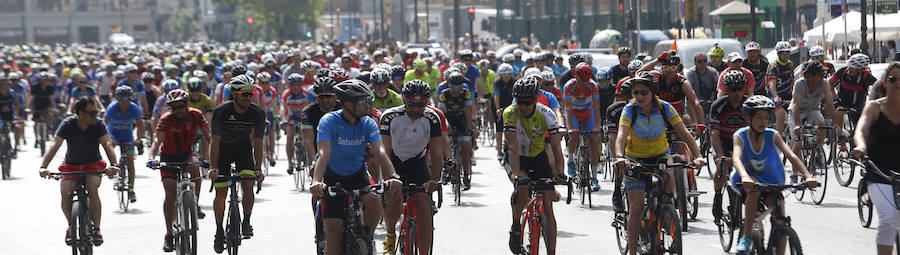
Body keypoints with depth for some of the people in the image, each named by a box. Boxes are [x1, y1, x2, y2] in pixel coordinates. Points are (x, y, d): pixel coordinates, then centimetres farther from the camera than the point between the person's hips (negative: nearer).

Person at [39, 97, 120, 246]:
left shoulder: (98, 125, -15)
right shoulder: (68, 124, -16)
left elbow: (107, 144, -25)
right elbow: (55, 146, -25)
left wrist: (113, 164, -44)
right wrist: (43, 167, -39)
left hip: (93, 165, -1)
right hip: (71, 166, 1)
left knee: (92, 188, -30)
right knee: (65, 192, -24)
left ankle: (96, 229, -22)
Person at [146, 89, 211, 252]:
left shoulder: (196, 115, -14)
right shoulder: (166, 119, -19)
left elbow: (207, 136, -16)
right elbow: (157, 140, -29)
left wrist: (207, 157, -31)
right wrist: (151, 158, -47)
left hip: (187, 154, 1)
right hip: (169, 156, -1)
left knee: (194, 167, -35)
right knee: (170, 193, -12)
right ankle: (169, 235, -5)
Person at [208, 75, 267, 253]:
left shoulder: (257, 114, -19)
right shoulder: (221, 112, -25)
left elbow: (257, 143, -13)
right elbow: (215, 141, -23)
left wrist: (258, 168, -20)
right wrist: (213, 168, -29)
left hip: (243, 148, 1)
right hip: (223, 149, -1)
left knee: (248, 184, -20)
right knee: (221, 193, -4)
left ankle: (246, 223, -3)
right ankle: (219, 232, 10)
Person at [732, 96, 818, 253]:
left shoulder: (772, 135, -12)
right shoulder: (740, 136, -16)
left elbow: (791, 155, -24)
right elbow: (736, 158, -35)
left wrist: (808, 176, -40)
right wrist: (745, 176, -56)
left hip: (771, 181, 2)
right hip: (749, 180, -2)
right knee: (754, 189, -36)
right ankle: (746, 237, -27)